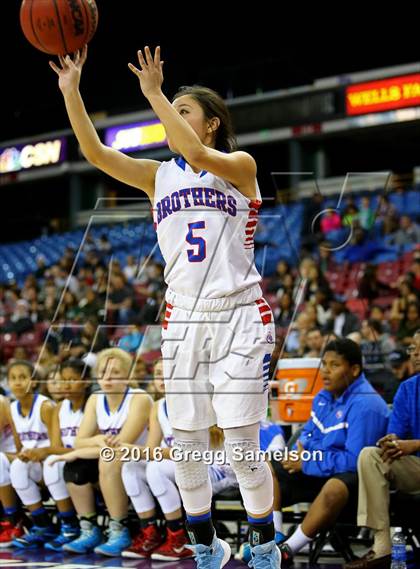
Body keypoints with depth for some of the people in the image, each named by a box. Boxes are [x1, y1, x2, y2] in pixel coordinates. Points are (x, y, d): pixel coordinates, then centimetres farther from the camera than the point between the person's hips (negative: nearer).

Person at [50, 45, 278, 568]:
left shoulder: (240, 166, 0)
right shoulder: (157, 176, 12)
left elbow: (198, 156, -22)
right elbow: (95, 153, 0)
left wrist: (154, 93, -20)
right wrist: (71, 91, -10)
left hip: (240, 316, -4)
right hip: (182, 319, 4)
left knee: (241, 444, -6)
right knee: (186, 444, 2)